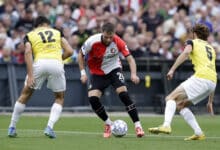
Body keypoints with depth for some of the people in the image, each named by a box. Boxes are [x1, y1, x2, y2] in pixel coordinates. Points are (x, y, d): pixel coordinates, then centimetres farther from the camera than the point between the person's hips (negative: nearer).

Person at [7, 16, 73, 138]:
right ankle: (50, 127, 1)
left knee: (25, 95, 20)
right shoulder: (58, 33, 25)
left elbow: (28, 52, 0)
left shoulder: (30, 35, 20)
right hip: (57, 63, 0)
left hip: (40, 63, 0)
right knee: (59, 98, 20)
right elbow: (69, 51, 13)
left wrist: (30, 75, -6)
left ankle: (12, 127, 24)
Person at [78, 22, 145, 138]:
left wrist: (133, 74, -35)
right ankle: (108, 124, 6)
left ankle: (138, 126, -15)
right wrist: (83, 72, -11)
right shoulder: (92, 41, -23)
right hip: (97, 73, 1)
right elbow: (81, 54, -6)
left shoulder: (118, 42, -22)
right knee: (92, 98, -18)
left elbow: (130, 58, -19)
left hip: (114, 69, -1)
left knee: (123, 94, -22)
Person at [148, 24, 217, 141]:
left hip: (201, 78, -6)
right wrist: (210, 101, 33)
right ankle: (198, 133, 5)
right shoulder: (211, 48, 32)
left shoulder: (193, 42, 14)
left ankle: (166, 126, -28)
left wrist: (172, 69, -17)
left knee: (171, 98, -4)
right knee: (180, 105, 16)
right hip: (212, 82, 6)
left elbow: (186, 52, -11)